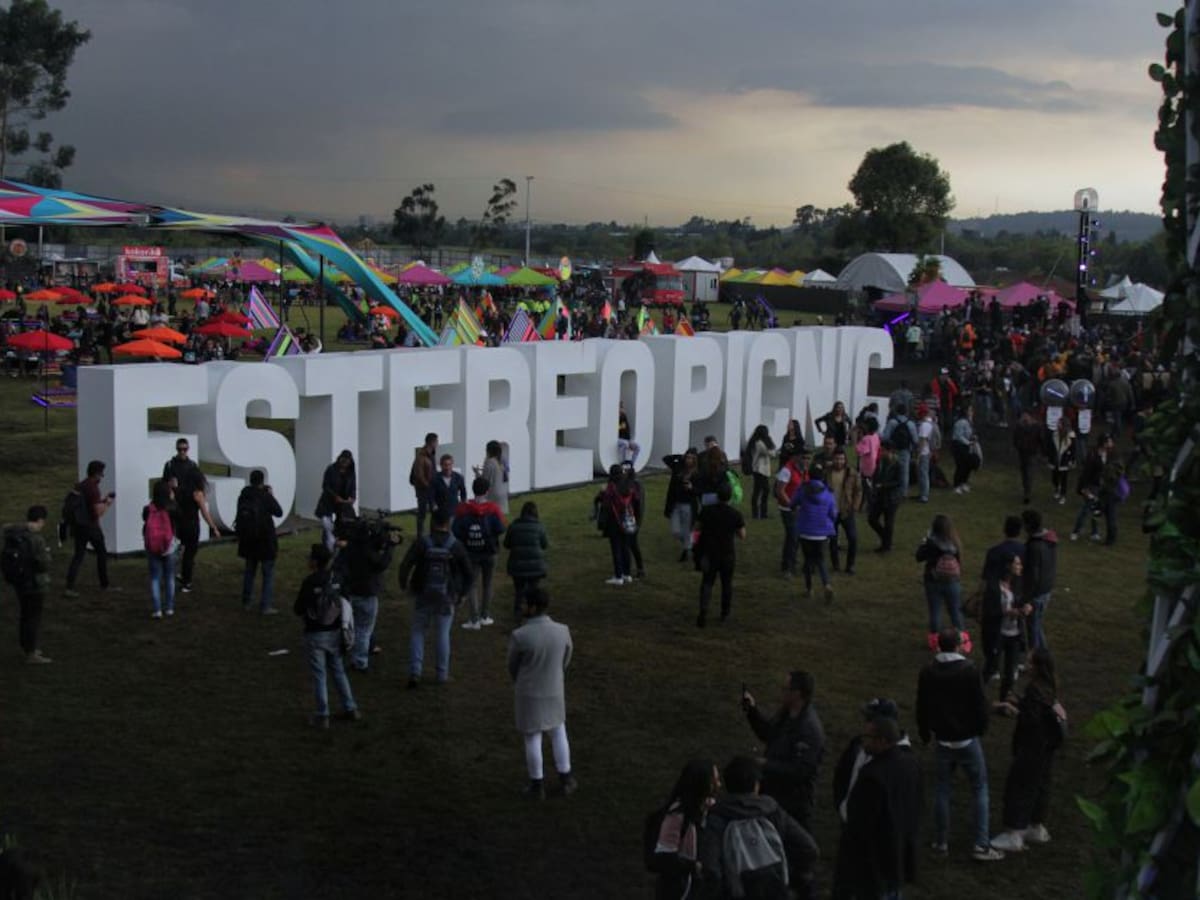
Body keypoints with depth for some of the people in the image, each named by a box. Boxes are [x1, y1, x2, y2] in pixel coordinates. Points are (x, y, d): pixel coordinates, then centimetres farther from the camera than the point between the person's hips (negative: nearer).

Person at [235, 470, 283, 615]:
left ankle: (247, 603, 24)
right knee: (268, 573, 3)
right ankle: (266, 606, -2)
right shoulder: (265, 496, -15)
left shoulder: (243, 496, -2)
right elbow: (279, 513, -4)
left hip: (247, 539, 5)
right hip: (265, 540, -5)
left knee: (249, 571, 19)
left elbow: (241, 514, 10)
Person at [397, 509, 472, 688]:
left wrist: (403, 584, 4)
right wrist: (462, 593, 11)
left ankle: (414, 672, 1)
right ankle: (442, 674, 15)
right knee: (443, 634, 12)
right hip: (446, 598, 0)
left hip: (423, 596, 0)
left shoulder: (421, 543, -9)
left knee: (418, 633, 11)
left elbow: (405, 565, -14)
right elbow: (468, 573, -2)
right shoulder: (456, 546, -5)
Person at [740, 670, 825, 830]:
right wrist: (752, 710, 3)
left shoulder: (810, 730, -27)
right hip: (773, 793, 9)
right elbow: (767, 734, 18)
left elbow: (800, 770, -29)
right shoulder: (785, 714, 1)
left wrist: (767, 765, -24)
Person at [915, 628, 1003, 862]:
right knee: (979, 789, 8)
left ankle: (940, 843, 18)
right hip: (967, 739, -3)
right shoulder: (968, 670, -15)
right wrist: (981, 728, 7)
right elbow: (980, 704, -11)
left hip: (942, 740, 3)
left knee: (941, 790, 13)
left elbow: (921, 708, 4)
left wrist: (925, 734, 18)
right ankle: (981, 845, 5)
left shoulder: (928, 672, -3)